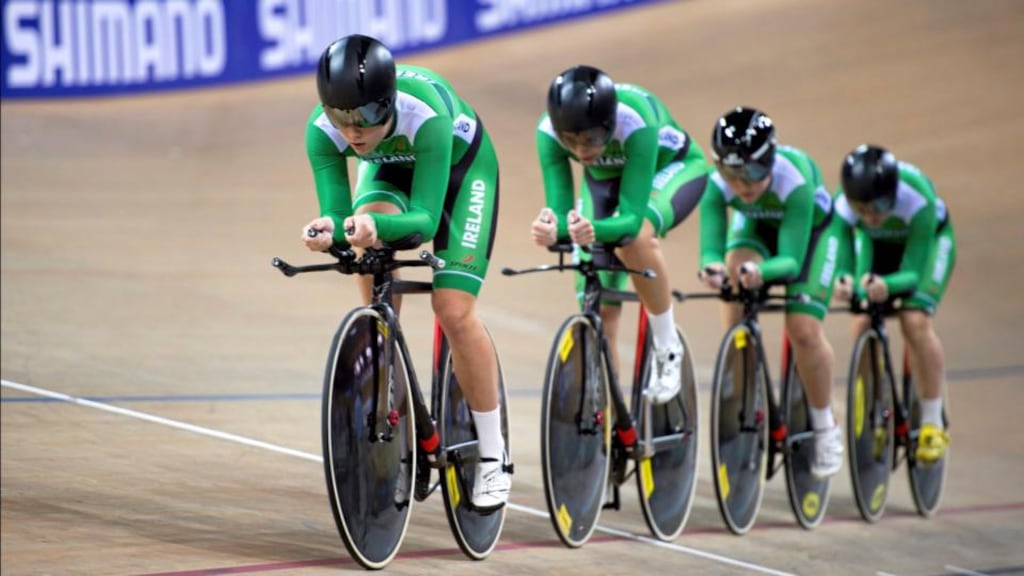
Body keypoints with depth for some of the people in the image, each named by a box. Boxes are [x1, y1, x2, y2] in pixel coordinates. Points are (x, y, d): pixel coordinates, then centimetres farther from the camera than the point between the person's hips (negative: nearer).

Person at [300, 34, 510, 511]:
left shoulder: (426, 116, -42)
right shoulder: (323, 131, -31)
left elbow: (425, 218, -41)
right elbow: (337, 212, -29)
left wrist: (379, 226, -61)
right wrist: (328, 229, -53)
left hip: (461, 167, -3)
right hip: (389, 170, 3)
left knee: (453, 309, -17)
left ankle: (493, 458, -2)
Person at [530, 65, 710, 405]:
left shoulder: (634, 122, -41)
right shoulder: (549, 131, -31)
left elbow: (632, 216, -43)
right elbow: (559, 207, -30)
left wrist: (594, 230, -63)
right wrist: (552, 229, -54)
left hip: (672, 168, -4)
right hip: (605, 180, 4)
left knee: (635, 236, -37)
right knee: (599, 310, -5)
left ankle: (667, 348, -19)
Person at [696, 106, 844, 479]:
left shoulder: (794, 179, -41)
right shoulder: (717, 185, -33)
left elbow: (790, 259, -42)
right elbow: (710, 246, -37)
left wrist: (762, 271, -63)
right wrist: (712, 266, -61)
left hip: (811, 230, -3)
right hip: (755, 229, 3)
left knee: (803, 329, -17)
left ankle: (825, 427, 6)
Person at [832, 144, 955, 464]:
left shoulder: (917, 200, -41)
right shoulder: (844, 205, -34)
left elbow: (912, 272, -35)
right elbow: (839, 255, -31)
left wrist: (887, 285, -55)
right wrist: (844, 281, -54)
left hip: (928, 239, -3)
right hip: (877, 244, 3)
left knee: (915, 321, -22)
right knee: (863, 324, -14)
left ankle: (933, 423, -12)